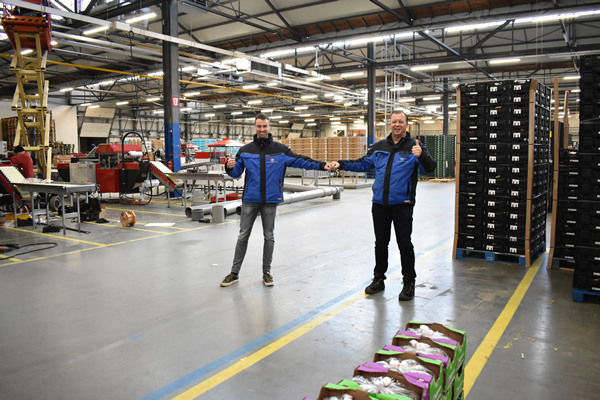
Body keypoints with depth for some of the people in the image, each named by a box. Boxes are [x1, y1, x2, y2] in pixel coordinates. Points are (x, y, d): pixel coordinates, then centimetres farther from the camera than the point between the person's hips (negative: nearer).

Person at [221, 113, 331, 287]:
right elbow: (236, 173, 5)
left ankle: (266, 271, 23)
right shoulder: (245, 150, 4)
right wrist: (230, 167, -18)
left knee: (269, 237, 9)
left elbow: (300, 160, -1)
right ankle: (234, 273, 16)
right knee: (243, 236, 6)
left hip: (270, 200, 0)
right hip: (250, 200, 1)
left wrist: (321, 165, -9)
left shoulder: (280, 149, 1)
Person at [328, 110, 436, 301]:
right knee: (381, 243, 14)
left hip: (402, 205, -4)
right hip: (380, 204, 5)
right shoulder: (379, 146, 11)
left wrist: (421, 155, -35)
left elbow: (430, 167, -15)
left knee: (404, 244, 0)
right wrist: (340, 164, 8)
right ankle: (378, 278, 28)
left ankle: (409, 282, 15)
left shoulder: (413, 146, -3)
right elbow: (362, 164, 18)